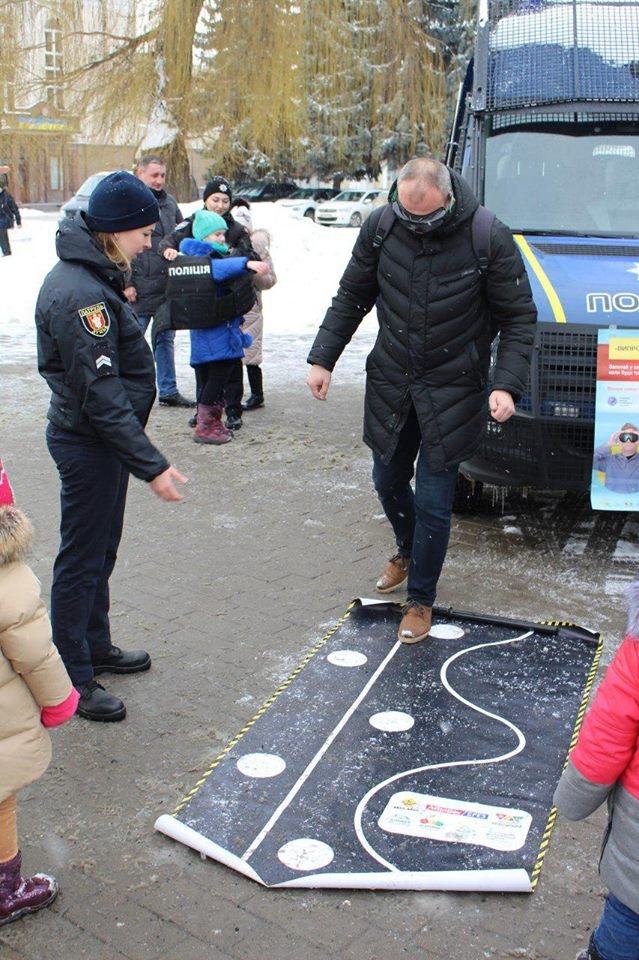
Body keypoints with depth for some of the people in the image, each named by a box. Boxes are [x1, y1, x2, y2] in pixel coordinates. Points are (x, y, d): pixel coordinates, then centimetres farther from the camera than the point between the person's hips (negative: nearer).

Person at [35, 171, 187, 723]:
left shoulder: (92, 278, 6)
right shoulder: (80, 295, -26)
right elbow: (101, 394, -28)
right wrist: (152, 465, -26)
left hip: (101, 436, 10)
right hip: (88, 444, -10)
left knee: (101, 552, 22)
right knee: (81, 561, 3)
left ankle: (96, 647, 39)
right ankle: (73, 680, 18)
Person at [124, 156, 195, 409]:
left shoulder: (169, 202, 12)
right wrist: (125, 283, -14)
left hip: (168, 287, 7)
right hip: (139, 289, -6)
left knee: (166, 340, 13)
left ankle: (169, 392, 21)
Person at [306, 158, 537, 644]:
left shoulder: (489, 238, -16)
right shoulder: (380, 226, -8)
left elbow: (519, 317, -8)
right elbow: (351, 298, 5)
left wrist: (506, 385, -20)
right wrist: (322, 358, 0)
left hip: (452, 391, -3)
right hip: (391, 385, 4)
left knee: (434, 500, -1)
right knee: (389, 481, 17)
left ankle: (421, 599, 18)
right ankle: (407, 552, 48)